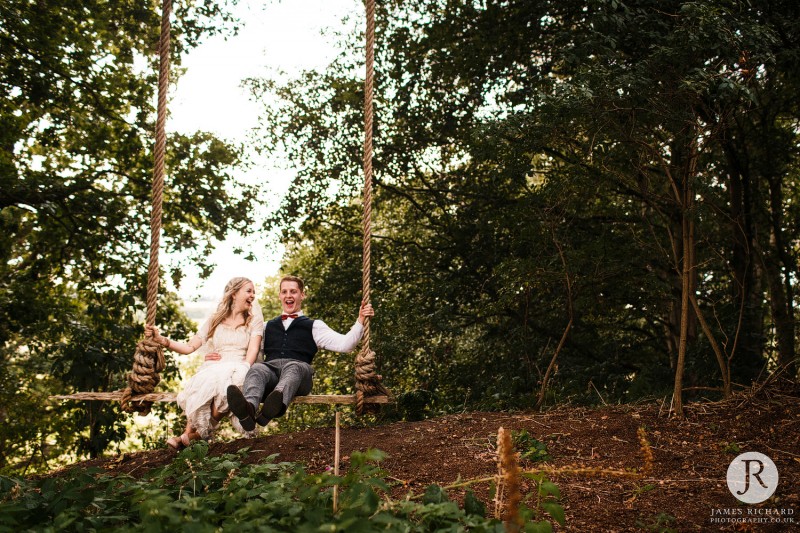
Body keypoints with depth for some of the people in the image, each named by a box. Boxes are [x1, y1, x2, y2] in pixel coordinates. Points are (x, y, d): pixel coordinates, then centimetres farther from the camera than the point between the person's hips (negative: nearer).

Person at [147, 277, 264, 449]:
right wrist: (162, 340, 2)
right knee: (208, 380, -39)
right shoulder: (214, 321, 22)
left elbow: (252, 353, 5)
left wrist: (244, 368, -13)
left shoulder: (253, 321, 18)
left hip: (238, 371, -1)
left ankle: (192, 434, -24)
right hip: (212, 369, 1)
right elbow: (189, 347, 16)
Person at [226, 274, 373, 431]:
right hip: (270, 366, 2)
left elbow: (344, 344, 12)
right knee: (257, 369, -34)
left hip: (298, 367, -2)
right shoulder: (268, 326, 34)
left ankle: (277, 403, -71)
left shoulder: (313, 326, 24)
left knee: (293, 367, -38)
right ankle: (249, 407, -66)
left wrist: (360, 321, 0)